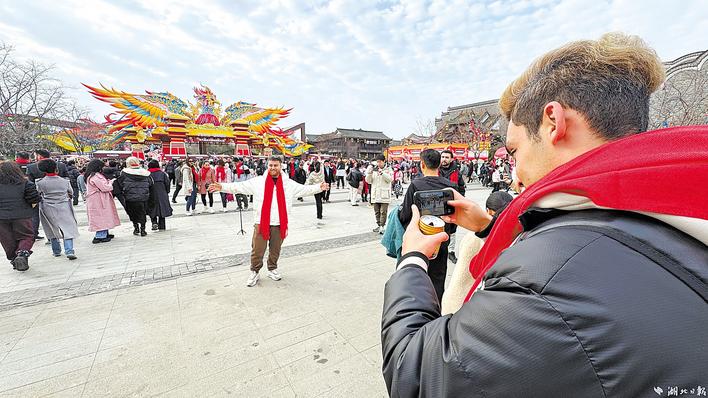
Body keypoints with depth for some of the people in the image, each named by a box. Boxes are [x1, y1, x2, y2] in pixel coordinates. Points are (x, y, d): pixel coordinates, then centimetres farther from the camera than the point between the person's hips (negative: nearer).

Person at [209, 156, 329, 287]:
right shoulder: (258, 181, 0)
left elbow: (305, 189, 5)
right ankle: (254, 272, 27)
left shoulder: (289, 183, 4)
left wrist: (319, 188, -7)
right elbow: (240, 186, -2)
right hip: (261, 222, -1)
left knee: (275, 249, 16)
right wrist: (222, 187, -12)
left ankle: (272, 269, 37)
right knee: (257, 250, 6)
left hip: (279, 223, 2)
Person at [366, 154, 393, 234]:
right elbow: (368, 181, 8)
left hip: (384, 194, -4)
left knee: (383, 212, -5)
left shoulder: (388, 169, 3)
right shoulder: (374, 169, 10)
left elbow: (390, 179, -12)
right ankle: (378, 225, 23)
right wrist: (369, 173, -9)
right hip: (375, 195, 4)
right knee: (377, 212, 12)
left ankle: (382, 226, 0)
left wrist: (382, 173, -20)